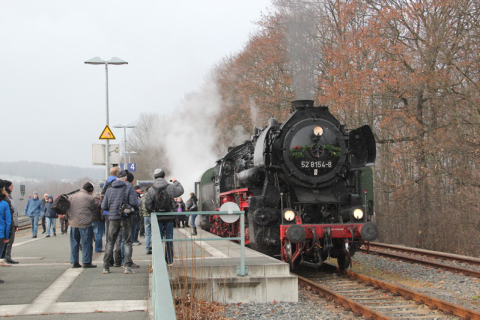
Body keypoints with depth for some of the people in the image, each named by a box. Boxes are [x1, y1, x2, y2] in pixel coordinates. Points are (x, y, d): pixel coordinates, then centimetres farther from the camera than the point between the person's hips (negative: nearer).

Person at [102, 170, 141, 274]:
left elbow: (104, 206, 4)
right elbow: (134, 203, -14)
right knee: (128, 242, 4)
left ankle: (106, 266, 9)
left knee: (110, 243, 11)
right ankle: (128, 266, -3)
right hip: (126, 218, -3)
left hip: (113, 218, 3)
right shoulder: (129, 188, -4)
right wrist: (139, 203, 8)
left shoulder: (109, 189, 6)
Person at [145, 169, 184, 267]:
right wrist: (176, 182, 33)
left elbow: (147, 205, -3)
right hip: (169, 217, 0)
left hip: (157, 218, 0)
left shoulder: (151, 190, -3)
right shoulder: (170, 187, -2)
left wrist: (152, 213, 14)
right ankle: (169, 261, 8)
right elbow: (180, 191, 16)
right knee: (169, 239, 6)